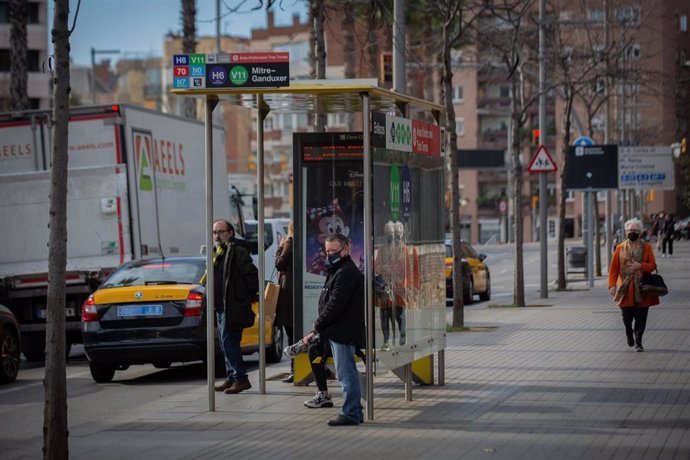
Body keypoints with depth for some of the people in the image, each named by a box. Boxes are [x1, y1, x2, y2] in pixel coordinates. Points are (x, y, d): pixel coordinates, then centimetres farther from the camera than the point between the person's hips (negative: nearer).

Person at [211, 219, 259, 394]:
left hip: (233, 307, -9)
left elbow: (252, 274, -16)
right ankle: (232, 378, 19)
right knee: (226, 344, 13)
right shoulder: (216, 253, 17)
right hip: (220, 307, 9)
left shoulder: (238, 252, -12)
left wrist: (251, 297, -8)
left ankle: (240, 378, -8)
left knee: (229, 342, -12)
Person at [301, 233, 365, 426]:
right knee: (348, 373, 14)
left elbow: (334, 305, -20)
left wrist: (316, 329, -14)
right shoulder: (337, 271, 19)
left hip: (343, 332, -11)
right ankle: (355, 412, 20)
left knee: (346, 373, -7)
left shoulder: (346, 273, -16)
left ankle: (350, 413, -5)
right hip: (338, 332, 11)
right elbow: (328, 302, 19)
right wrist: (319, 329, 9)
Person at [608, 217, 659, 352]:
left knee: (640, 318, -2)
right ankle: (629, 333, 31)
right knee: (627, 316, 2)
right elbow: (614, 268, 3)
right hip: (626, 288, 0)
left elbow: (653, 265, 1)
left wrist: (640, 266, -17)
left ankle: (638, 342, 7)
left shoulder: (646, 247, 5)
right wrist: (612, 285, -5)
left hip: (641, 289, 0)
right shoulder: (620, 248, 5)